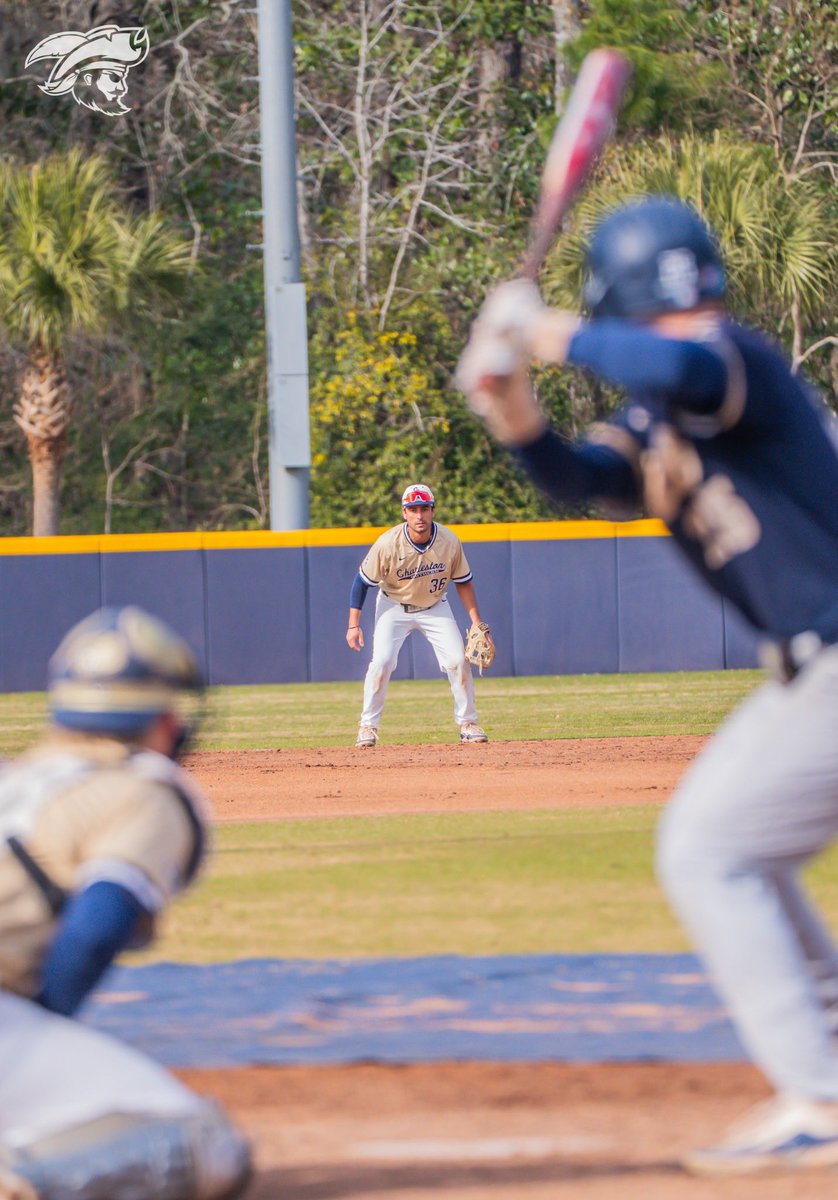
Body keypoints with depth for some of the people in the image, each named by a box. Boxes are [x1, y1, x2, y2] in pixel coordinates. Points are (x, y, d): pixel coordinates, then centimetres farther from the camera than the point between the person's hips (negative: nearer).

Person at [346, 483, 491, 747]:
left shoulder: (449, 542, -19)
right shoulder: (388, 544, -26)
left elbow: (463, 583, -5)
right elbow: (362, 582, -15)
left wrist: (476, 623, -8)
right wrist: (353, 625, -19)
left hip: (435, 606, 2)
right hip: (394, 606, -2)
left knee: (458, 660, -10)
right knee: (381, 662, -18)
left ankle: (467, 723, 6)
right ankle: (368, 727, -4)